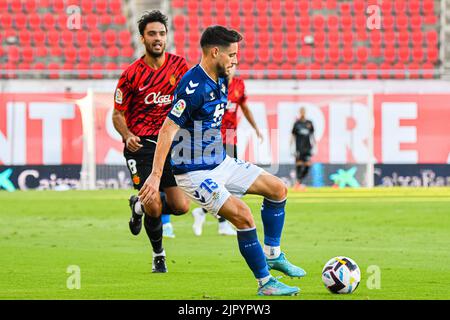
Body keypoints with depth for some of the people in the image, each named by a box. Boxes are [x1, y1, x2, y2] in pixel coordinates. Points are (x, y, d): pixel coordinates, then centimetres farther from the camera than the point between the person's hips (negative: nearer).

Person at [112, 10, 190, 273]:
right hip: (141, 145, -3)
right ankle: (158, 254, 16)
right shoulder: (131, 75, -6)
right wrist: (127, 136, -19)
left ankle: (140, 206, 27)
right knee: (154, 208, -14)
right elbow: (118, 114, 0)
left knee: (181, 206, -6)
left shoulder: (178, 64, 2)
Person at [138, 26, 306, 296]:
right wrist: (156, 177, -28)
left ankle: (272, 255, 21)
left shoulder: (220, 81, 6)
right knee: (243, 216, -20)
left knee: (278, 189, 11)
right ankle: (265, 283, -9)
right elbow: (168, 129, -25)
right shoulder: (194, 87, -23)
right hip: (195, 172, -10)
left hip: (220, 162, 10)